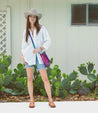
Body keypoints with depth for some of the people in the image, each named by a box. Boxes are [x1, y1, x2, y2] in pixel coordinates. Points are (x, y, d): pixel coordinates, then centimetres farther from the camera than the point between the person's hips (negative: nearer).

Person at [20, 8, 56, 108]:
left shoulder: (42, 28, 0)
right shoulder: (26, 31, 9)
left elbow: (48, 41, -5)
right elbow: (24, 44, 15)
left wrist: (39, 49, -19)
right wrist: (22, 55, 1)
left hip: (39, 56, -2)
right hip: (28, 55, 2)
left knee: (45, 78, -4)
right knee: (30, 78, -1)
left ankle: (50, 100, 5)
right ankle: (31, 100, 9)